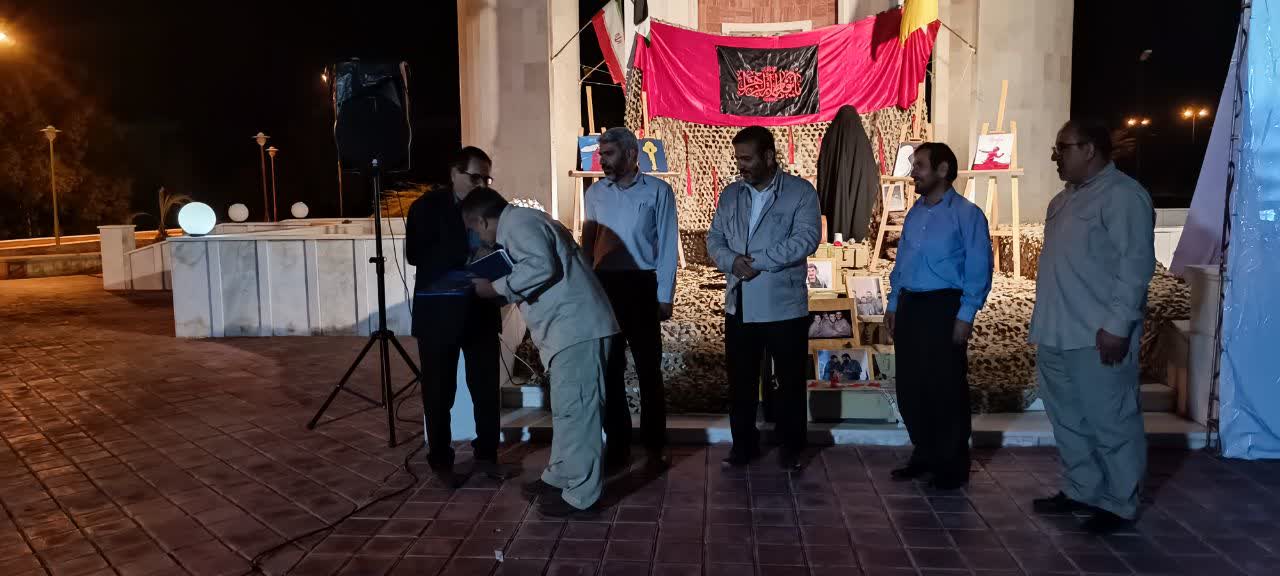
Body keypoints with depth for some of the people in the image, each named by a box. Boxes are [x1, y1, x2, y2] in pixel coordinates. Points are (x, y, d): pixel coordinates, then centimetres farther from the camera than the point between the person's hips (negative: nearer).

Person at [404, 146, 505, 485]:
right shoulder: (427, 207, -4)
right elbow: (415, 255, -14)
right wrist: (465, 260, -23)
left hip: (481, 311, 3)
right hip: (439, 314, -3)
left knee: (487, 388, 6)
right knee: (439, 392, 7)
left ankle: (486, 455, 22)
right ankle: (440, 460, 21)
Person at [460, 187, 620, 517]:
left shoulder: (518, 224, -10)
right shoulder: (520, 223, 22)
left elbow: (540, 266, -26)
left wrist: (497, 287, -16)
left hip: (577, 328, -11)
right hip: (569, 328, 11)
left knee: (575, 410, -6)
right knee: (566, 408, 19)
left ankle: (581, 494, 2)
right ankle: (559, 476, 31)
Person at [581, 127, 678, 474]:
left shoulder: (657, 191, -3)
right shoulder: (595, 192, 8)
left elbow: (667, 246, -3)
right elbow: (587, 243, 10)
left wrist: (664, 296, -6)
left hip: (641, 285, -3)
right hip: (603, 286, 4)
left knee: (648, 368, 4)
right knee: (609, 368, 10)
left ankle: (654, 448, 16)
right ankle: (617, 444, 21)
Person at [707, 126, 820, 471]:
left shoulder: (801, 192, -5)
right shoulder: (730, 194, 9)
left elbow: (805, 240, -17)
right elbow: (714, 239, 6)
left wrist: (757, 260, -21)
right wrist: (732, 261, -16)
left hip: (784, 306, -4)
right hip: (739, 305, 4)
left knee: (790, 380, 9)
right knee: (740, 380, 12)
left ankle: (790, 446, 25)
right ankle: (743, 443, 27)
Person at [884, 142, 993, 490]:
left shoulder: (966, 214, -8)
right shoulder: (914, 213, 13)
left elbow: (979, 269, -11)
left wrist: (965, 316, -15)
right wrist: (893, 304, 14)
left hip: (943, 306, -7)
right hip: (910, 305, 7)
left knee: (946, 388, 2)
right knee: (910, 386, 11)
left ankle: (953, 465, 16)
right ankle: (924, 455, 27)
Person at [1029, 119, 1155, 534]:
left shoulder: (1122, 195, -11)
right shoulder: (1064, 199, 17)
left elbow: (1136, 263, -18)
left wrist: (1118, 325, -22)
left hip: (1097, 337, -9)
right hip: (1056, 334, 9)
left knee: (1111, 423, 2)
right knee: (1068, 420, 17)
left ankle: (1119, 504, 15)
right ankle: (1081, 490, 30)